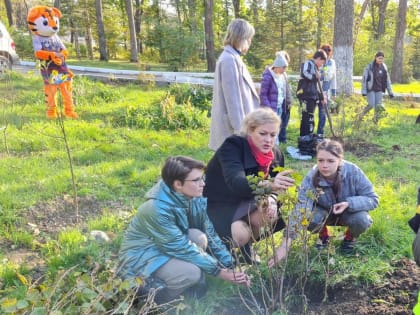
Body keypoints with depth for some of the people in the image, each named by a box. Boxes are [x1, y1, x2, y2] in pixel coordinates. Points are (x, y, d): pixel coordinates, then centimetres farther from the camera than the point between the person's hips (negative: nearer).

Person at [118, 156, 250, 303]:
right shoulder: (158, 209, -32)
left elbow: (210, 234, -4)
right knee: (192, 272, -29)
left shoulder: (195, 198, -11)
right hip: (141, 257, -7)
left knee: (198, 237, -21)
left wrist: (230, 267, -10)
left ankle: (196, 295, -2)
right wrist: (219, 271, -23)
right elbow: (181, 248, -28)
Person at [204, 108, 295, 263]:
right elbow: (236, 182, -43)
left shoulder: (276, 155, -7)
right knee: (240, 234, -31)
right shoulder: (232, 146, -26)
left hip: (243, 203, 7)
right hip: (215, 205, -6)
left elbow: (276, 190, -1)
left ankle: (245, 247, 6)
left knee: (273, 216, -19)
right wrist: (269, 184, -60)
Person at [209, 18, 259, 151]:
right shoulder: (229, 60, -16)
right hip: (232, 130, -10)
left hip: (237, 125, 10)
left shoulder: (233, 58, 15)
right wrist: (240, 130, -20)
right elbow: (233, 99, -20)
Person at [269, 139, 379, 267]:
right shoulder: (311, 178, -31)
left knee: (361, 220, -32)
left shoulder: (353, 172, -29)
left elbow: (373, 199, -19)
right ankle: (323, 234, 7)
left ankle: (350, 237, 6)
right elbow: (300, 210, -40)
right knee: (310, 219, -31)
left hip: (350, 211, 0)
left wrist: (349, 203, -39)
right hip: (325, 212, 0)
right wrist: (284, 245, -49)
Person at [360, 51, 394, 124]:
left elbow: (387, 80, 10)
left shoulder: (384, 67, 4)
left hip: (379, 90, 4)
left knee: (379, 106, -4)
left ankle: (375, 121, 11)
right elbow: (364, 79, -9)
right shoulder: (370, 66, -9)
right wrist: (364, 91, -15)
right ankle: (361, 115, 13)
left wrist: (390, 92, 7)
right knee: (371, 105, -11)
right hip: (370, 89, -4)